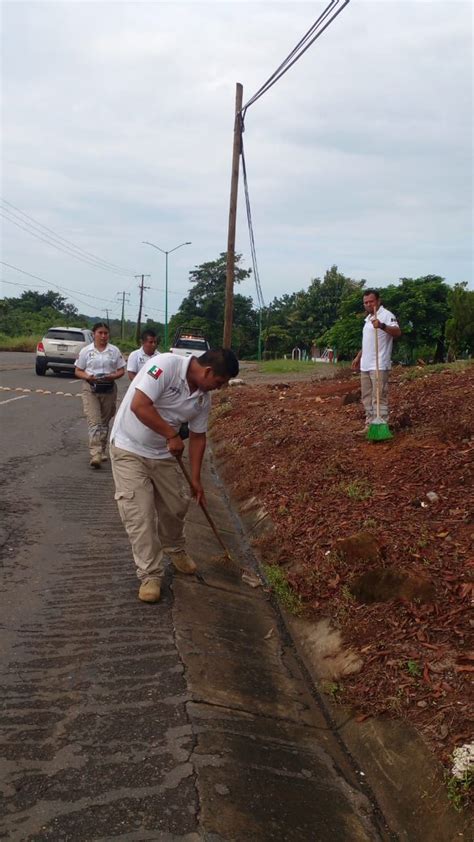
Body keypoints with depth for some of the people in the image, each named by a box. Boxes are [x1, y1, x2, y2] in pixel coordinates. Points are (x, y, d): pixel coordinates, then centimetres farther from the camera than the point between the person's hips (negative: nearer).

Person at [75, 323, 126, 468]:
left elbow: (121, 371, 6)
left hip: (109, 389, 2)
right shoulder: (86, 351, 1)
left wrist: (112, 376, -15)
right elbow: (78, 371, 4)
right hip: (91, 389, -2)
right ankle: (95, 455, -21)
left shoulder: (114, 351, 4)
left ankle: (101, 451, 26)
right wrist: (88, 377, -16)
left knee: (104, 422, 12)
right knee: (94, 422, -13)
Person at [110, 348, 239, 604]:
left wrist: (195, 478, 8)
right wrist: (172, 435, -23)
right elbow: (139, 405, -32)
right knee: (139, 513, -8)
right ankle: (149, 575, 3)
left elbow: (198, 436, 9)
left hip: (163, 454, 7)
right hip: (129, 449, -7)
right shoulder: (166, 364, -25)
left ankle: (175, 550, 41)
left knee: (176, 505, 14)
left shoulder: (203, 398, -2)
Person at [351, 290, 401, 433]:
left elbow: (397, 332, -25)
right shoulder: (368, 318, 20)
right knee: (367, 397, 13)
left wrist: (382, 326, -40)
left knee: (379, 398, -10)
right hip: (365, 365, 9)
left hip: (379, 366, -9)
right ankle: (370, 425, 20)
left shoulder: (386, 315, -9)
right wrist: (358, 357, 27)